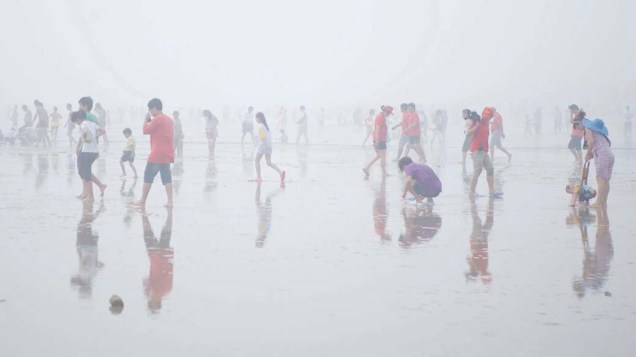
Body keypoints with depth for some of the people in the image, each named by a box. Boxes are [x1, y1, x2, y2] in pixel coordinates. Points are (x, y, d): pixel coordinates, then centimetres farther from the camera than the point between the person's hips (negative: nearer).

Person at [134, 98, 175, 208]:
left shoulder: (157, 119, -12)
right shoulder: (168, 119, 14)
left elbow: (145, 131, -11)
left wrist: (146, 119, 3)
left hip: (157, 154, -8)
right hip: (167, 154, 8)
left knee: (148, 177, 1)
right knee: (167, 178, 6)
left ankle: (142, 201, 4)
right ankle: (170, 201, -2)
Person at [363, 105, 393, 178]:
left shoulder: (381, 116, 15)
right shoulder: (380, 117, -16)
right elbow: (377, 129, -20)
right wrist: (377, 141, -23)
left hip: (379, 139, 10)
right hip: (380, 139, -10)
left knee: (378, 155, 16)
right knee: (383, 156, 0)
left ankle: (366, 168, 10)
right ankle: (384, 173, 8)